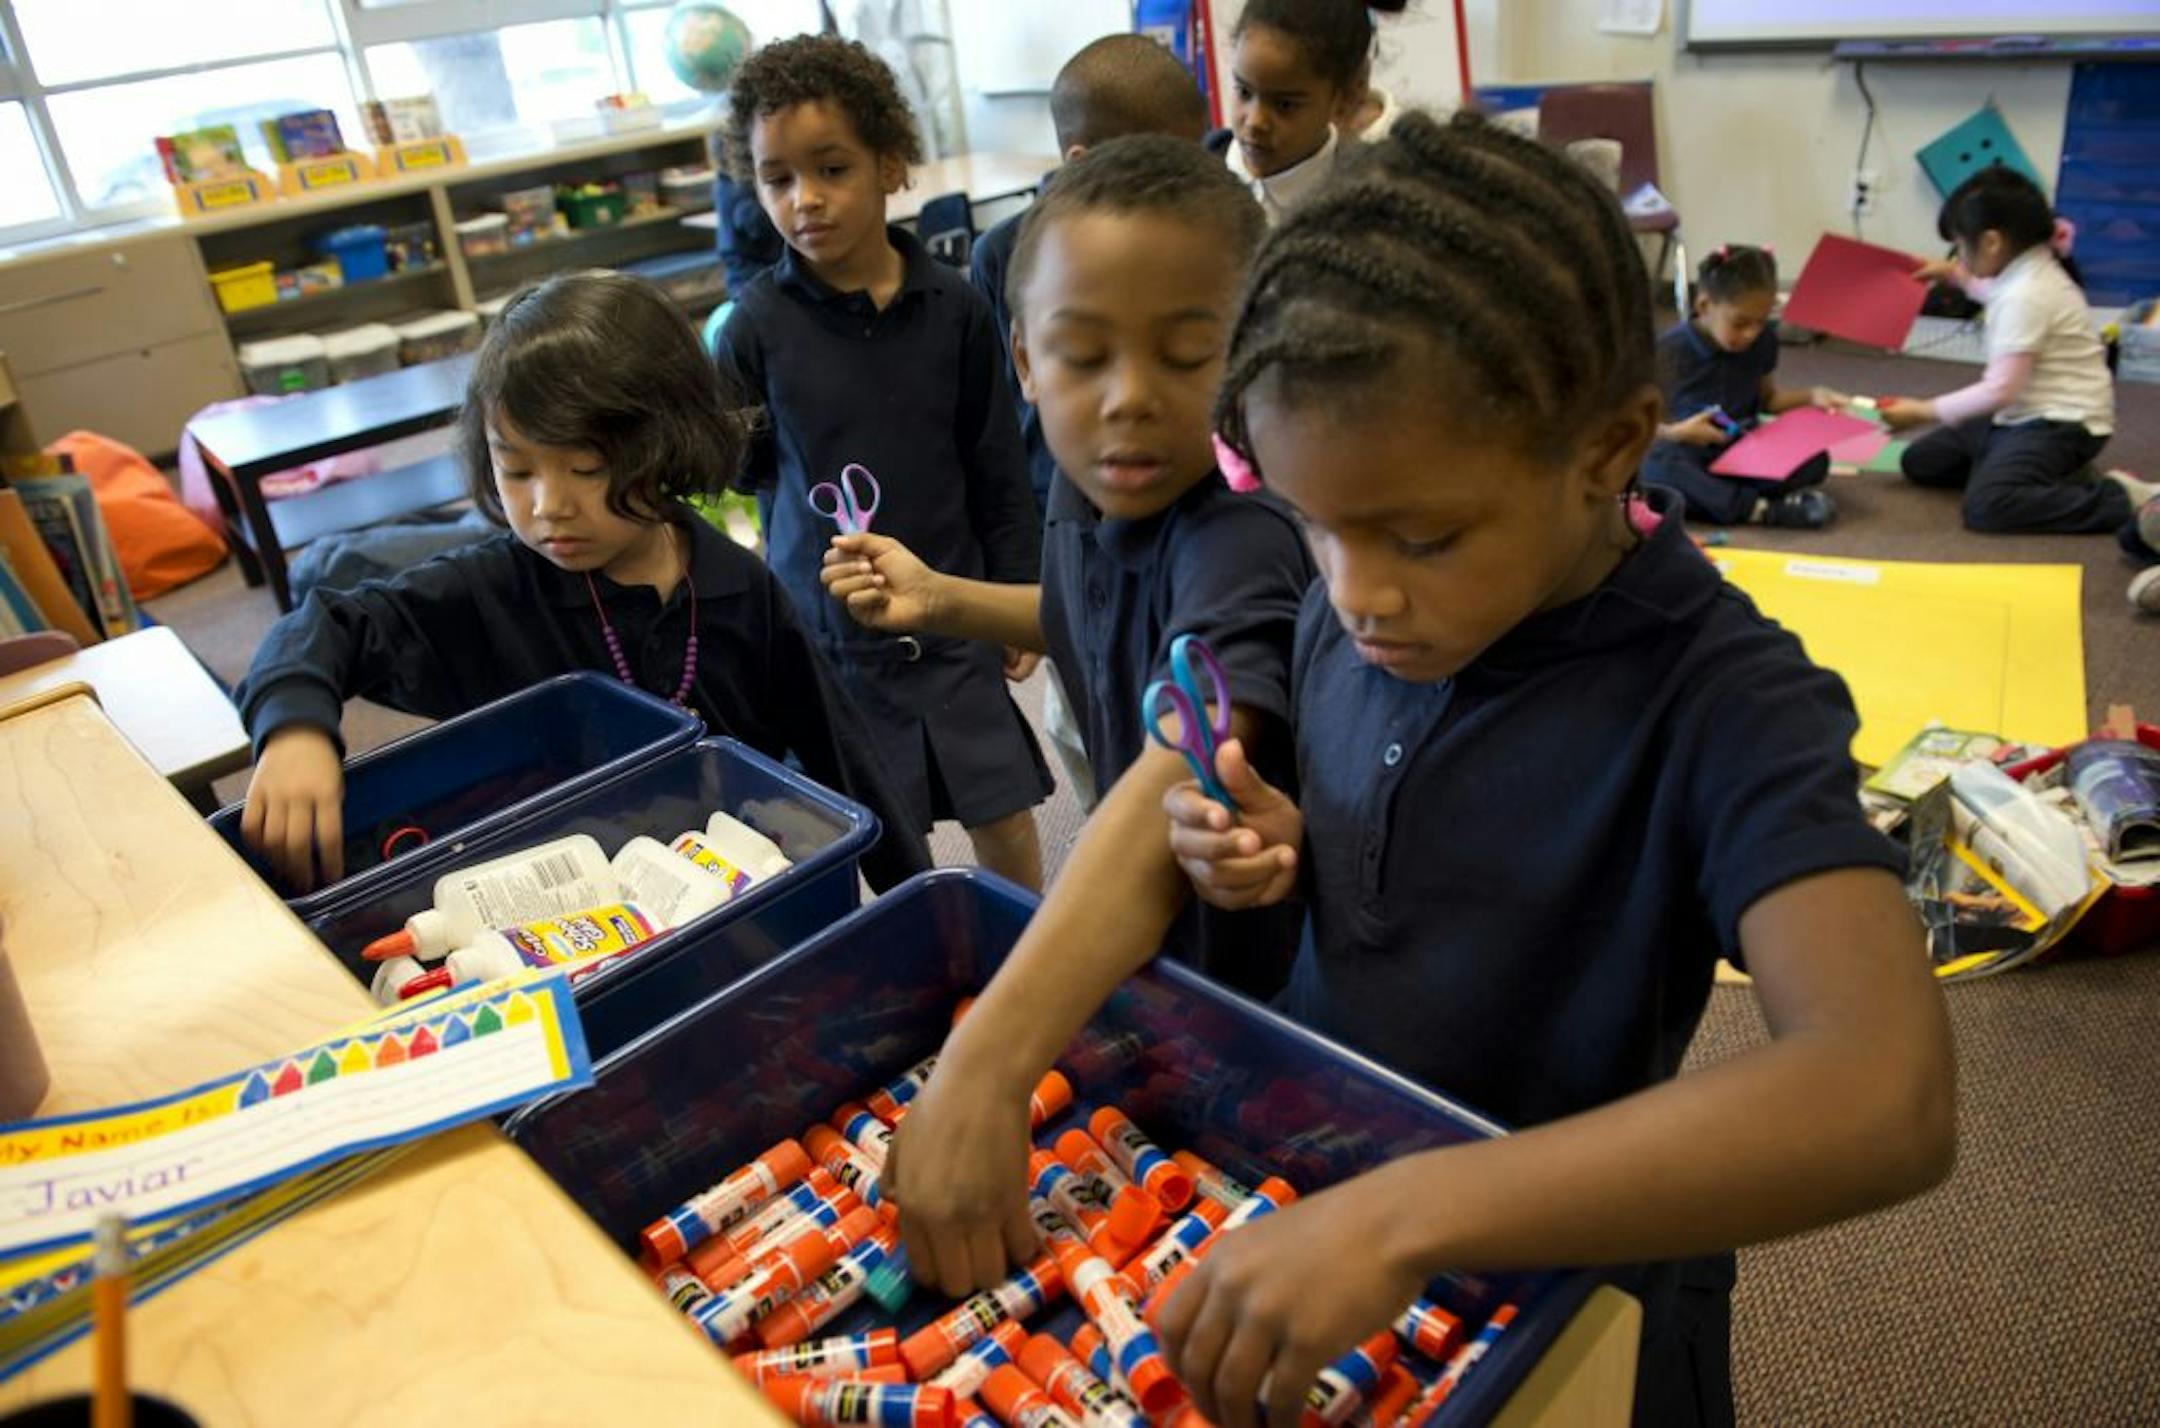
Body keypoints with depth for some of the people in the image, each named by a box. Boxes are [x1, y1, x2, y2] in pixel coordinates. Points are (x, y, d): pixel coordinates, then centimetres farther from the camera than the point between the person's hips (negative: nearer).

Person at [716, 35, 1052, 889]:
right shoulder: (756, 325, -8)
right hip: (826, 629, -1)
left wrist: (1021, 597, 6)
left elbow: (998, 468, 3)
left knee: (1006, 823, 10)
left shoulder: (952, 306, -5)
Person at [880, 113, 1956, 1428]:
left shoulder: (1723, 700, -28)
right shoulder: (1348, 615, -12)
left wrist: (1403, 1216, -48)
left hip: (1559, 1296, -4)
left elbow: (1890, 1098, -41)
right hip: (1304, 1207, 5)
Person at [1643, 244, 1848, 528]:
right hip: (1687, 454, -4)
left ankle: (1704, 494, -34)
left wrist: (1810, 396, 4)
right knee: (1657, 466, -41)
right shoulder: (1672, 350, -12)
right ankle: (1762, 508, -43)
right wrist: (1676, 432, -25)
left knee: (1814, 460, -21)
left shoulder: (1763, 341, 4)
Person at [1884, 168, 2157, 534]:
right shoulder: (2029, 271, 5)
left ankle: (2122, 498, -16)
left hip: (2061, 423, -10)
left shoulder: (2025, 296, -24)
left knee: (1986, 506, -31)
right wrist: (1953, 273, 37)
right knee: (1920, 462, 13)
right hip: (2024, 415, 10)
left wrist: (1922, 411, -16)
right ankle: (2053, 475, 12)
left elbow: (1999, 390, -24)